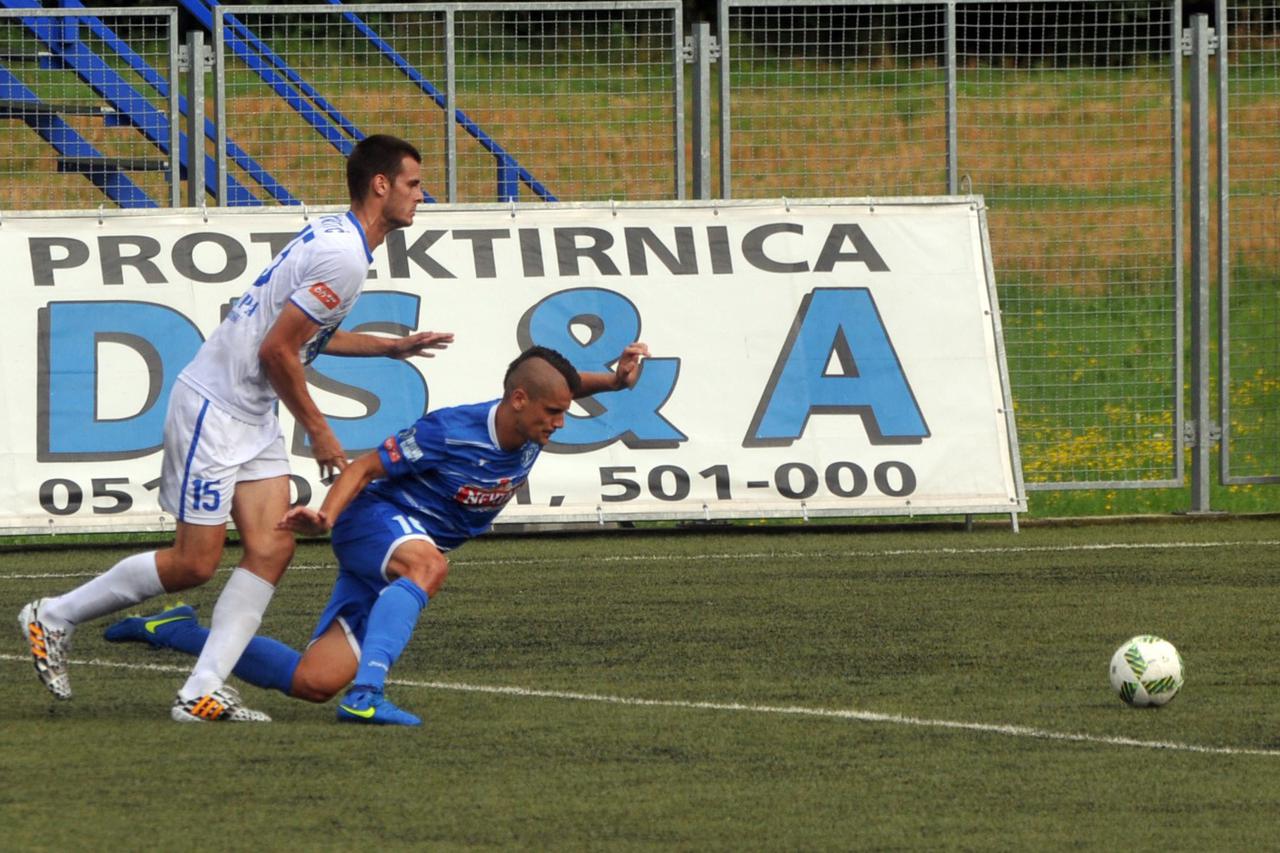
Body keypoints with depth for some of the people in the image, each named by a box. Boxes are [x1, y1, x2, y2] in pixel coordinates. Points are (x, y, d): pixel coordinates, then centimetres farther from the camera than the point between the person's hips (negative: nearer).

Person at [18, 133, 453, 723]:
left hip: (254, 421, 10)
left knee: (272, 548, -4)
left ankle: (202, 693, -9)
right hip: (213, 409, -10)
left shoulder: (334, 236, 10)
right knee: (195, 563, -5)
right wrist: (317, 430, -11)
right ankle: (55, 618, 11)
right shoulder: (343, 256, -21)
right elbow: (277, 351, -22)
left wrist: (390, 346, 25)